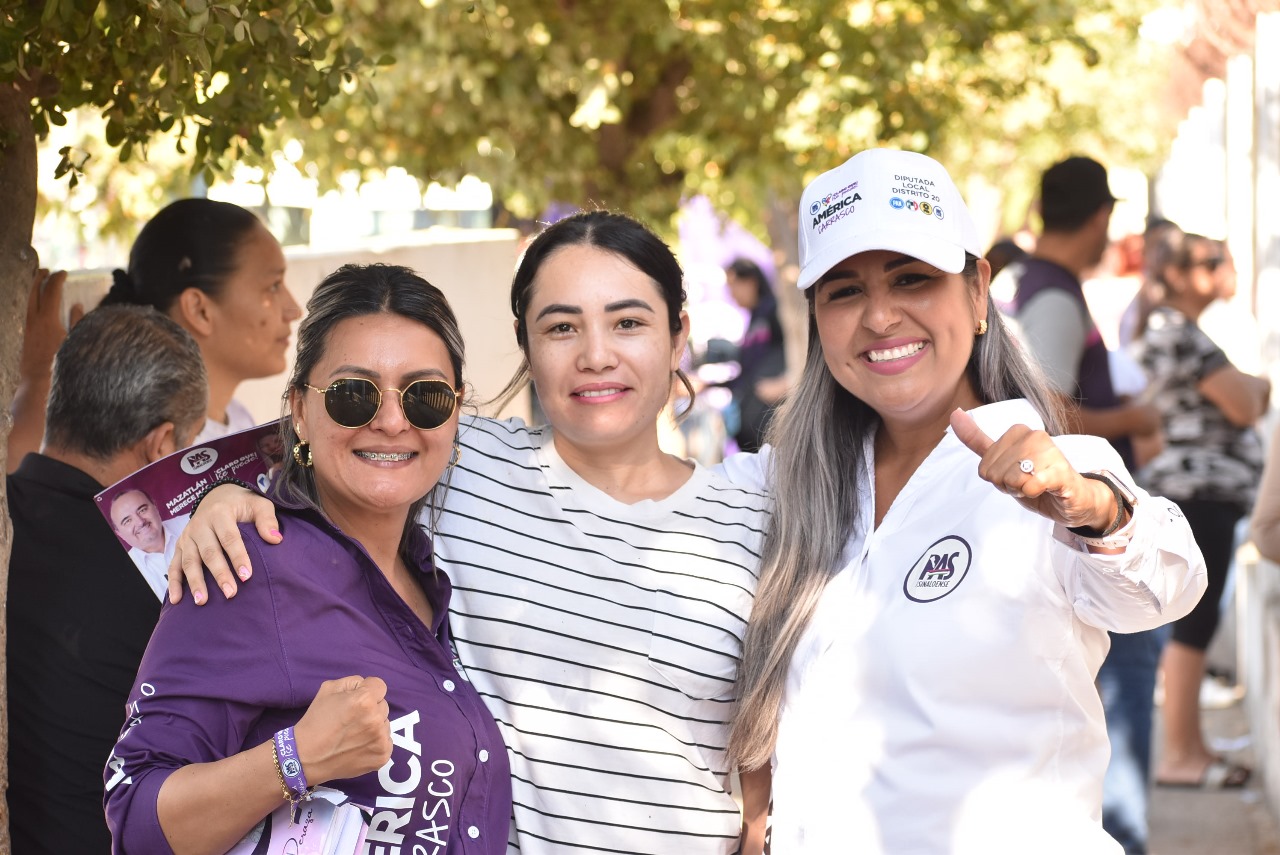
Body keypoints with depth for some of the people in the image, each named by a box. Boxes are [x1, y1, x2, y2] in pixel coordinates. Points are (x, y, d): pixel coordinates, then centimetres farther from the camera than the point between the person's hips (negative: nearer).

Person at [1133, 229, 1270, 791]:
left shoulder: (1180, 331, 21)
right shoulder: (1177, 334, -13)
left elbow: (1241, 404, 26)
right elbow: (1245, 406, -16)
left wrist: (1250, 387, 5)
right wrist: (1255, 383, 5)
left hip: (1204, 492, 11)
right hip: (1198, 488, -11)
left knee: (1193, 624, 13)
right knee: (1194, 624, -9)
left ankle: (1189, 748, 18)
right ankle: (1179, 755, -7)